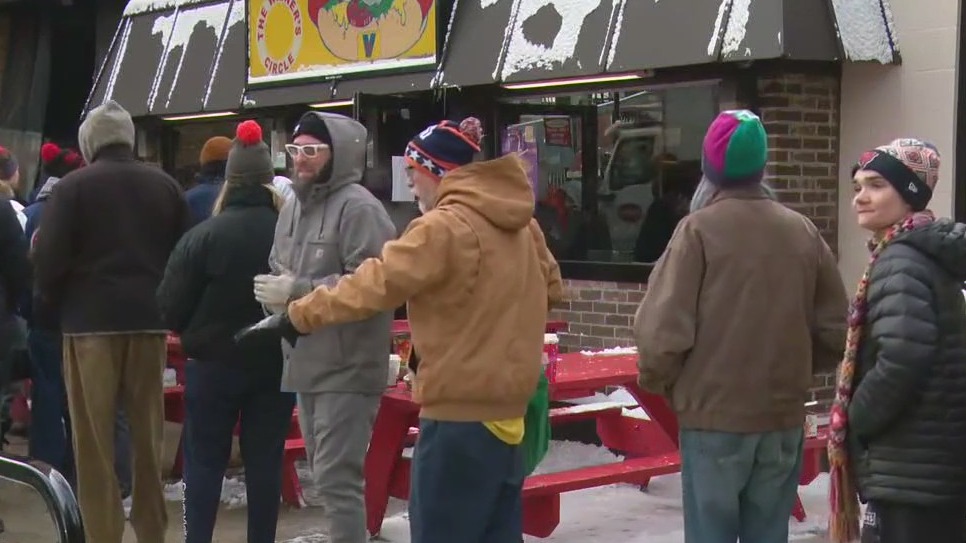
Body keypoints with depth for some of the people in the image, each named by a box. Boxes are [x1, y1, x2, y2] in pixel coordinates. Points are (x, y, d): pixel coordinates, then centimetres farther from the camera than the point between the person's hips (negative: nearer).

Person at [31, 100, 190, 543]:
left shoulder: (74, 186, -5)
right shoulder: (165, 185, 8)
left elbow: (50, 257, -8)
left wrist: (54, 304, 8)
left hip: (91, 321, -4)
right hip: (149, 320, 4)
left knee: (93, 438, 2)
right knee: (148, 433, 11)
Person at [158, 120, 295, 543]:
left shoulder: (203, 235, -13)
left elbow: (171, 307, -9)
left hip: (213, 363, -2)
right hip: (275, 363, 2)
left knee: (204, 459, 8)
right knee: (265, 460, 10)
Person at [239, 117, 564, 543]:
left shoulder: (444, 226, -16)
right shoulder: (520, 222, 8)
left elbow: (374, 284, -18)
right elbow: (550, 287, 20)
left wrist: (296, 317, -12)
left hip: (460, 411, -8)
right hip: (506, 405, 8)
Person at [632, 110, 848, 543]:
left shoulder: (700, 229, -10)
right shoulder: (803, 231, 3)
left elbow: (664, 328, -15)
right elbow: (835, 329, 5)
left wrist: (658, 381, 4)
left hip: (715, 415, -4)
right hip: (783, 415, 4)